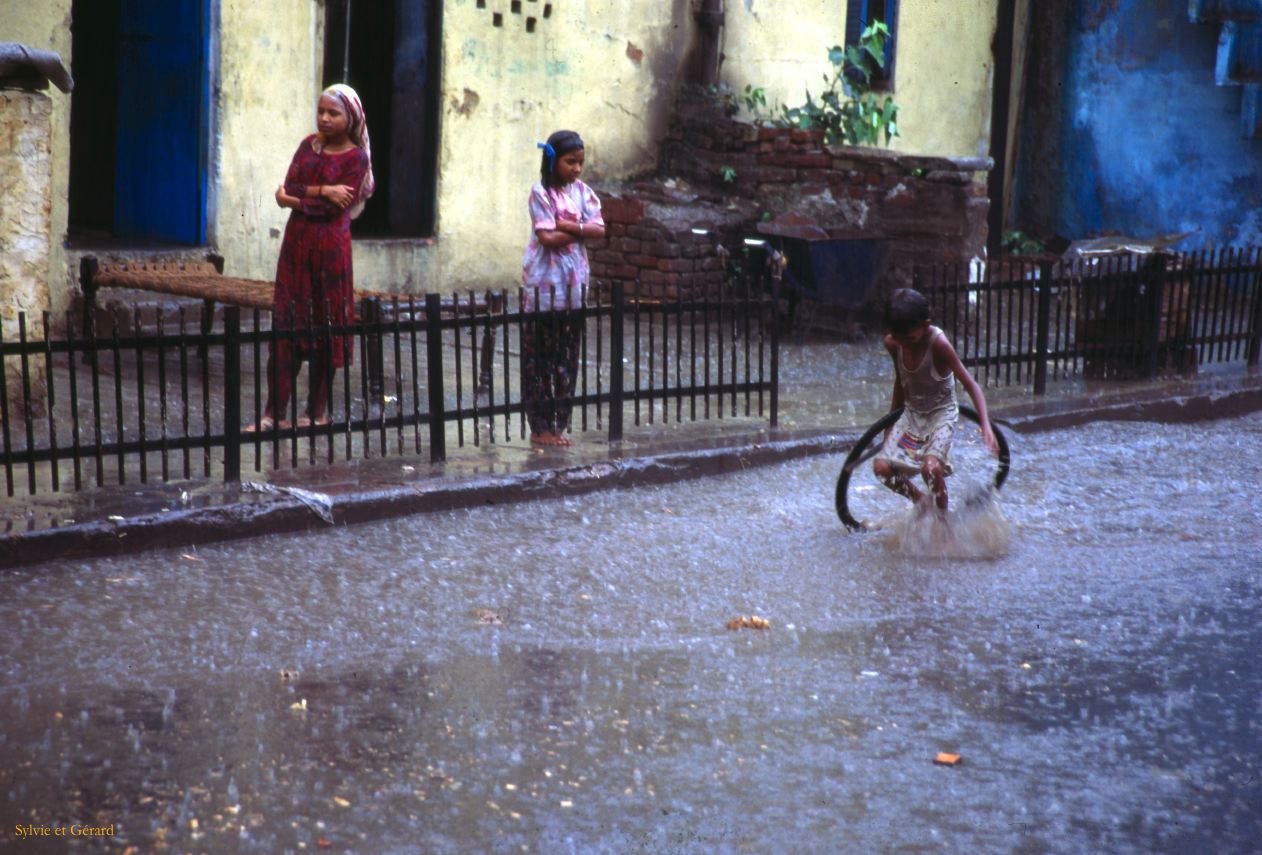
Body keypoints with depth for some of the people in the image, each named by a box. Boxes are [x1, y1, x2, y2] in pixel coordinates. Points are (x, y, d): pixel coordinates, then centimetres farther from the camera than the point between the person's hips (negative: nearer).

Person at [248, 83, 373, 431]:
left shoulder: (356, 157, -4)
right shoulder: (309, 145, 11)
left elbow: (336, 207, -14)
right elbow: (289, 187, 0)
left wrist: (294, 198, -7)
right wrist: (322, 191, -12)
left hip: (330, 245, -4)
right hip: (297, 241, 4)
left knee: (326, 325, 3)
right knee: (286, 324, 0)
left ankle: (317, 410, 14)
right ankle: (274, 412, 0)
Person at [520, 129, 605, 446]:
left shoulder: (582, 191, 7)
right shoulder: (541, 192, -9)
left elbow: (599, 230, -2)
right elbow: (547, 237, -17)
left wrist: (568, 225, -14)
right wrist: (582, 230, -8)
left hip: (574, 282, 5)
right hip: (544, 283, -5)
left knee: (567, 357, 8)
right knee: (539, 356, 0)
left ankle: (559, 424, 15)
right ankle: (540, 427, 6)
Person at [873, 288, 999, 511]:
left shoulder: (938, 343, -26)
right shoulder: (892, 343, -11)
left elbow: (971, 385, -24)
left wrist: (986, 427, -35)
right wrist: (891, 422, 16)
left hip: (941, 414, -5)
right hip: (911, 414, 5)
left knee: (931, 467, -28)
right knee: (881, 466, -11)